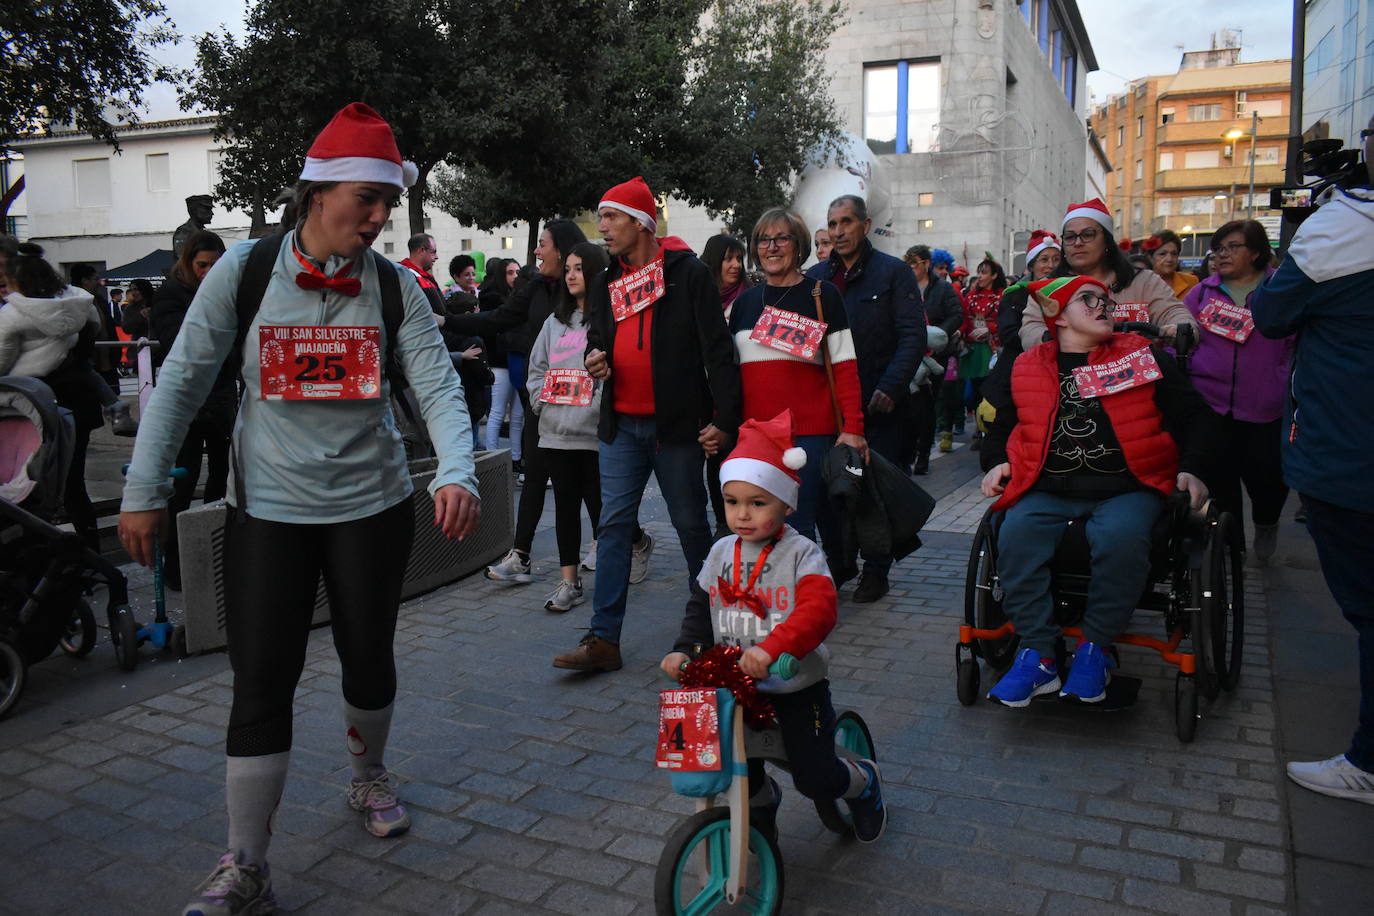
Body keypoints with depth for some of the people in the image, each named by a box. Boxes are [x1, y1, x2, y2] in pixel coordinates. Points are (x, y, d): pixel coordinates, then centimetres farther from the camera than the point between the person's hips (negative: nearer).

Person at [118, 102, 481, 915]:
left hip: (372, 504, 1)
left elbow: (439, 384, -13)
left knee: (369, 657, 15)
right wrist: (145, 493, -4)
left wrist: (456, 473, -31)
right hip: (268, 508, -1)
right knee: (262, 681, -1)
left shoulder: (394, 284, -4)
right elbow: (183, 382, -2)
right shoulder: (245, 270, -6)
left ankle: (369, 777, 44)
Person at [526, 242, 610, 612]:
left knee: (599, 505, 0)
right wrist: (542, 400, 7)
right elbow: (537, 369, 21)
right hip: (556, 432, 6)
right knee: (565, 506, 10)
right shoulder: (555, 321, 17)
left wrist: (597, 404, -17)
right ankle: (569, 582, 18)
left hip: (595, 432, -6)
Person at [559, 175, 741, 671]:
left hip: (677, 424, -5)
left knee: (691, 525, 7)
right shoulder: (605, 284, 13)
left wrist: (724, 418, -15)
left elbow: (717, 350, -9)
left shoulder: (689, 274, -6)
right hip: (621, 425, 5)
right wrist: (595, 360, -1)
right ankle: (604, 638, 5)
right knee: (614, 525, 2)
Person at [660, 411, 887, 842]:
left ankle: (864, 782, 34)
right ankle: (762, 801, 40)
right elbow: (701, 609, 10)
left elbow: (819, 609, -29)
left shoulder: (801, 553, -15)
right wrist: (684, 650, -6)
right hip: (736, 686, 5)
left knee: (814, 777, -2)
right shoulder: (722, 552, 2)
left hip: (796, 686, -4)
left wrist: (772, 647, -43)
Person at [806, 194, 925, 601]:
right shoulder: (816, 277, 11)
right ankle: (841, 562, 24)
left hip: (879, 404, -4)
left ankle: (875, 571, 16)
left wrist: (890, 387, -21)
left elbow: (913, 336, -9)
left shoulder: (894, 272, -2)